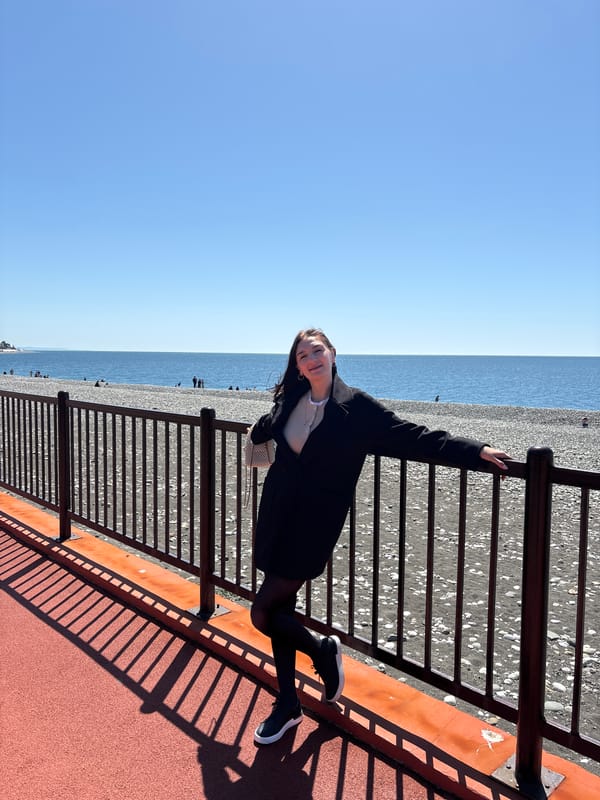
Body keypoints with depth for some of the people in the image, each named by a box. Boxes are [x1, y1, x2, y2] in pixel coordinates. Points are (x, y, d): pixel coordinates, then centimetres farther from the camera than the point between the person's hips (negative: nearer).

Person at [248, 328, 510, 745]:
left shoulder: (357, 406, -11)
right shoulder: (289, 400, 3)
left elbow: (412, 437, -13)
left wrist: (476, 451, -19)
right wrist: (256, 431, 45)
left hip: (314, 524, -5)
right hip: (276, 517, 6)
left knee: (263, 613, -5)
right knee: (279, 610, 12)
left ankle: (325, 650, 23)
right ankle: (288, 706, 32)